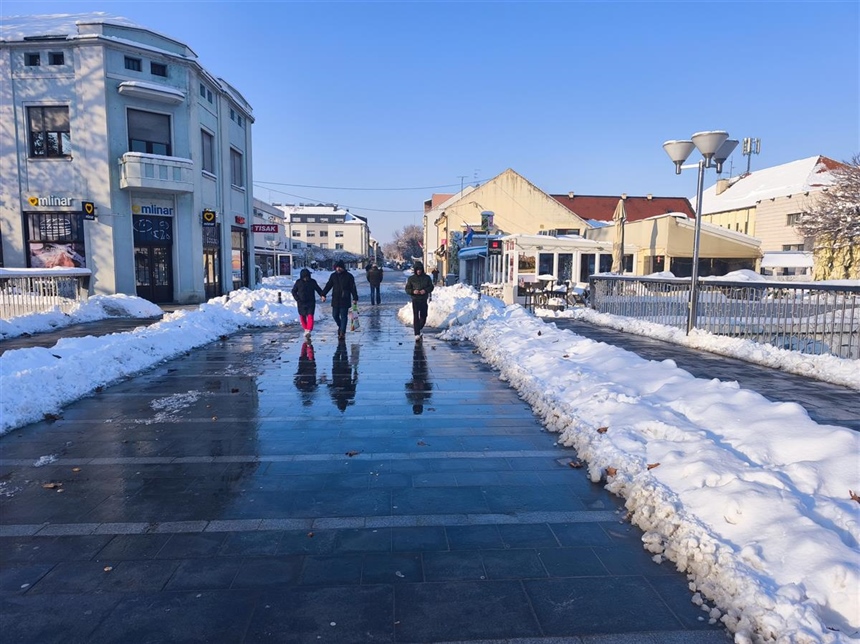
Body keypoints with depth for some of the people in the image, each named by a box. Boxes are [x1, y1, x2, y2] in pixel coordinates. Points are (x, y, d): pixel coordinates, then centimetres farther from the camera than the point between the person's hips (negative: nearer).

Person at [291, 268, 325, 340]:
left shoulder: (312, 282, -1)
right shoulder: (298, 282, -1)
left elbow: (318, 289, 8)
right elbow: (294, 291, 7)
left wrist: (322, 295, -9)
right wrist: (297, 299, -6)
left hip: (311, 302, -1)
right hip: (301, 303, 1)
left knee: (310, 316, -15)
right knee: (302, 317, 8)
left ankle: (309, 330, -23)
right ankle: (306, 329, 27)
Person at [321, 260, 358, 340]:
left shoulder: (349, 276, -3)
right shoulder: (333, 276, 8)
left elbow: (353, 288, -3)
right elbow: (328, 285, 12)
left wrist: (355, 298, -7)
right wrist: (323, 294, 2)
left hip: (345, 300, -4)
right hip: (335, 300, 4)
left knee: (344, 316, -3)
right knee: (335, 315, 8)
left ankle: (342, 332, 0)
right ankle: (340, 327, 33)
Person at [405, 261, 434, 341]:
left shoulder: (427, 277, 2)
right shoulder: (411, 278, 0)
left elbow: (431, 287, 5)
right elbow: (407, 289, 2)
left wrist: (426, 290, -15)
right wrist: (413, 291, -18)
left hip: (424, 300, 2)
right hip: (415, 300, -2)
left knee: (423, 317, 11)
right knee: (416, 317, -11)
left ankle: (418, 329, 37)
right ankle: (417, 334, -12)